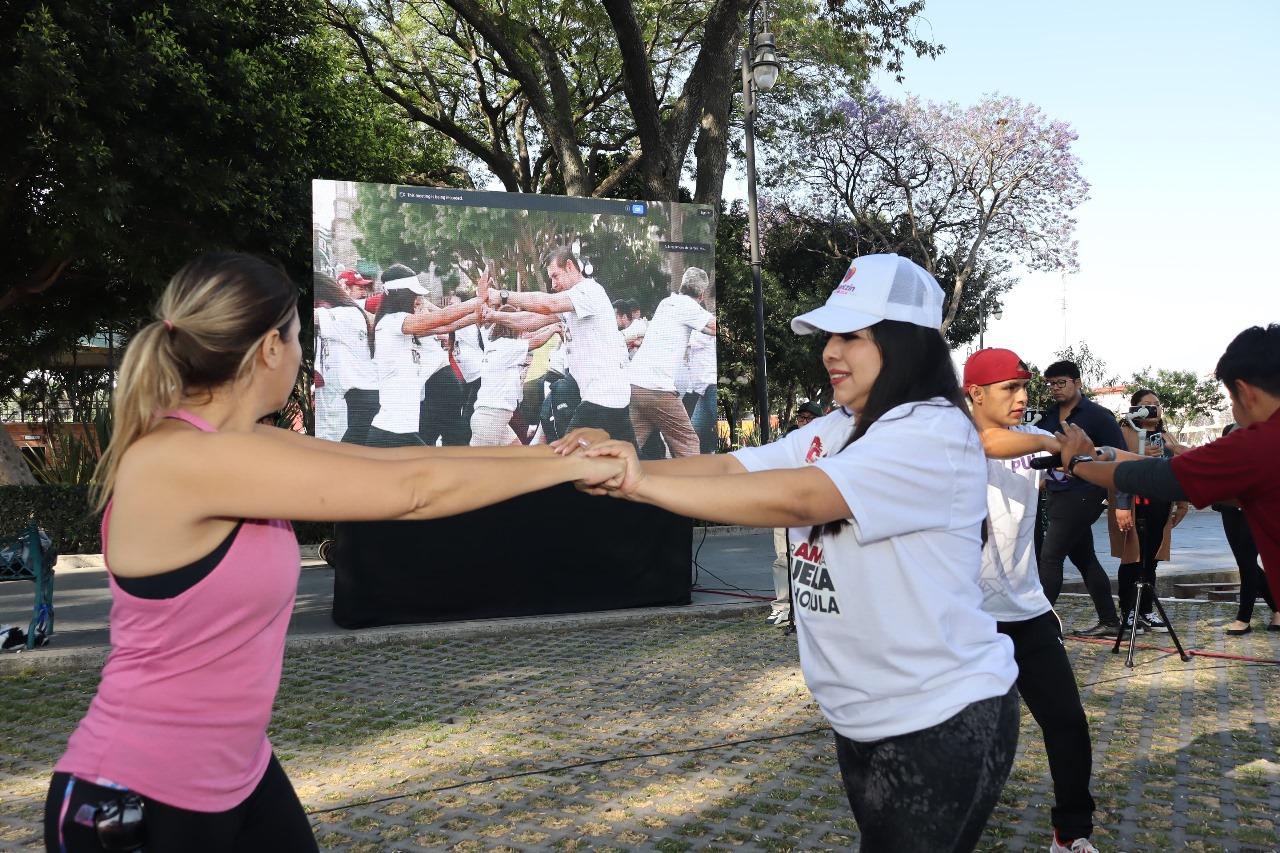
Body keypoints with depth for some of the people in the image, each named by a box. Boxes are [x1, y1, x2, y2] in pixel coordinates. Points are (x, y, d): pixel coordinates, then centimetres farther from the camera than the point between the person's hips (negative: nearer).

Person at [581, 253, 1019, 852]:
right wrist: (626, 464, -22)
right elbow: (730, 467, -5)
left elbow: (798, 497, -32)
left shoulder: (934, 434, -21)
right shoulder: (834, 431, 7)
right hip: (864, 720, 8)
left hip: (944, 722, -8)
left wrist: (642, 485, -32)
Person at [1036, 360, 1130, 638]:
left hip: (1083, 494, -7)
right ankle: (1109, 622, 23)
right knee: (1084, 560, 13)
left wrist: (1123, 502, -13)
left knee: (1050, 556, -13)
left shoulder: (1098, 415, -7)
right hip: (1058, 495, 7)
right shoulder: (1047, 417, 9)